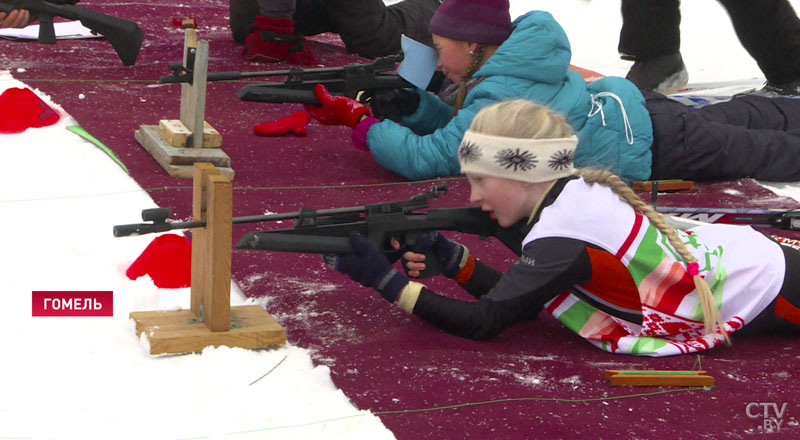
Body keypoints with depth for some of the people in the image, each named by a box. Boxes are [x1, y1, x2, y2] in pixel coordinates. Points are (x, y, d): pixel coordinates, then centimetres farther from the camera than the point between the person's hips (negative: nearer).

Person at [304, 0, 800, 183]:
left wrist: (358, 120, -23)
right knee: (732, 117, 26)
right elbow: (462, 128, 9)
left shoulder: (498, 98, -29)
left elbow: (425, 159, -30)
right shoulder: (507, 64, -3)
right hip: (627, 106, 7)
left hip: (647, 144, -7)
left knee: (754, 150, 6)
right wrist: (411, 106, -7)